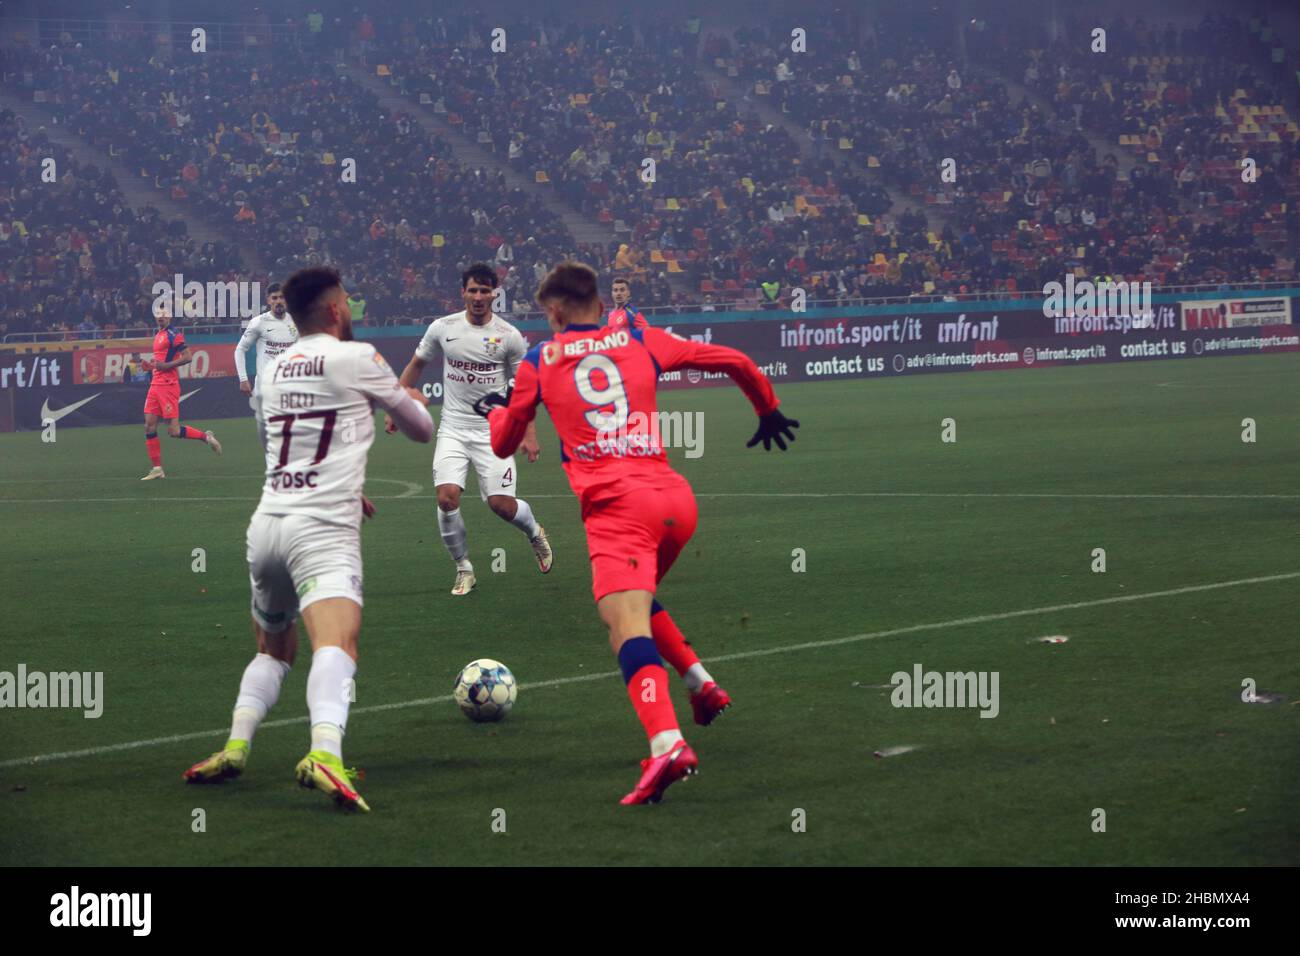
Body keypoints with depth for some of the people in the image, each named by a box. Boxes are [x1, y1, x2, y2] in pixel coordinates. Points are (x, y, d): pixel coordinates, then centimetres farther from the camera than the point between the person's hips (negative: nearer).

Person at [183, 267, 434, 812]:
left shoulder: (272, 372, 20)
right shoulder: (356, 359, 1)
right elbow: (421, 429, 13)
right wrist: (412, 401, 38)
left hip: (266, 523, 7)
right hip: (324, 530, -7)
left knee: (274, 649, 27)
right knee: (337, 644, -25)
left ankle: (235, 747, 13)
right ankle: (324, 755, -48)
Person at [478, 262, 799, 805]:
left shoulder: (539, 362, 12)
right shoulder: (641, 341, 17)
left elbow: (504, 444, 23)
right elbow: (735, 362, 17)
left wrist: (494, 411, 46)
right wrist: (768, 412, 35)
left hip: (614, 504, -5)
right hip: (675, 498, 5)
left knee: (627, 627, -18)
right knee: (637, 600, 32)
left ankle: (666, 743, -40)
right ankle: (701, 683, 20)